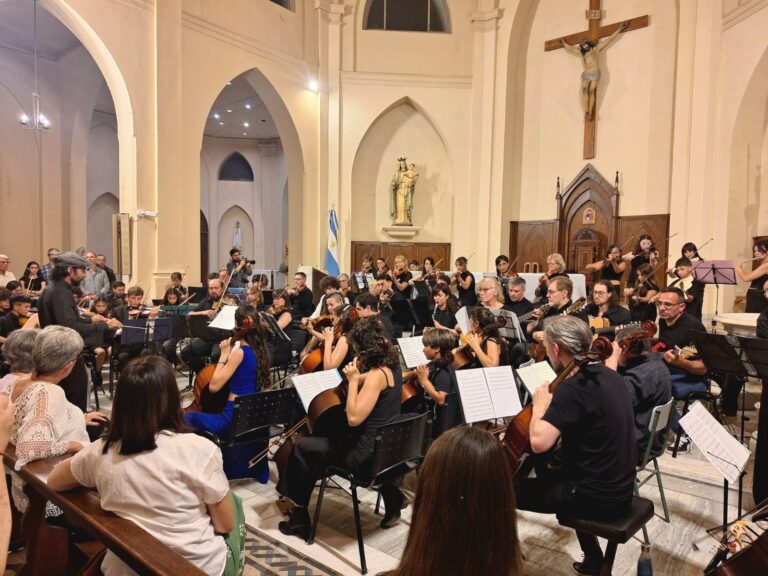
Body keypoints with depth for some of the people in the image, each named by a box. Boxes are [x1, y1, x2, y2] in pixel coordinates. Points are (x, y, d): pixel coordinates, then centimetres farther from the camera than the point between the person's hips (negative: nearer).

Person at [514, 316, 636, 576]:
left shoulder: (572, 387, -25)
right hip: (620, 487, 9)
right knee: (551, 472, 33)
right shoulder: (608, 375, 3)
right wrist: (553, 403, 8)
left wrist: (540, 405, -16)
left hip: (596, 496, -8)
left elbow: (539, 442, -33)